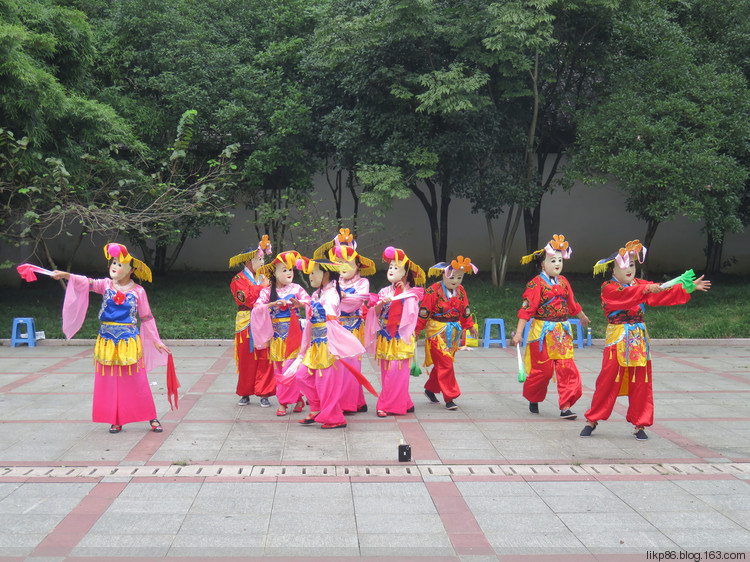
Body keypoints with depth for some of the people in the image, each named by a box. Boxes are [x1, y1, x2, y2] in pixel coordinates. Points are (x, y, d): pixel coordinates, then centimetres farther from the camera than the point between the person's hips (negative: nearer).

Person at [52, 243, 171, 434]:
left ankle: (152, 418, 10)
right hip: (107, 340, 3)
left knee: (137, 382, 1)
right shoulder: (106, 285, 3)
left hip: (129, 340, -2)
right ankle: (116, 421, 16)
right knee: (110, 382, 6)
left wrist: (156, 341, 3)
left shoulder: (138, 291, -2)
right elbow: (87, 283, -13)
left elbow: (146, 317, 3)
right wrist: (65, 275, -30)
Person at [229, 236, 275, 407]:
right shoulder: (238, 280, 0)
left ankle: (263, 393, 4)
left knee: (265, 359, -2)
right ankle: (245, 394, 13)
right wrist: (262, 287, -10)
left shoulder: (262, 277, 16)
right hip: (247, 326, -4)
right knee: (247, 360, 1)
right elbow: (248, 299, -15)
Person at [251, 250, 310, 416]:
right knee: (278, 369, 3)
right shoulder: (267, 291, 5)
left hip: (292, 333, -2)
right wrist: (272, 304, -23)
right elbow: (257, 306, -8)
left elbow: (310, 302, -6)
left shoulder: (296, 289, 4)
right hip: (275, 335, 2)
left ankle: (284, 402, 2)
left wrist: (300, 304, -26)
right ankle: (298, 399, 13)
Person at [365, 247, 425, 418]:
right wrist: (381, 303, -12)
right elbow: (376, 312, 7)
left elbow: (411, 311, -14)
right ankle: (404, 403, 13)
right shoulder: (384, 291, 13)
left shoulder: (410, 292, 1)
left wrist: (405, 292, -12)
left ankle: (388, 405, -4)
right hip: (385, 336, 5)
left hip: (400, 336, -5)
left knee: (396, 370, -10)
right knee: (386, 370, 4)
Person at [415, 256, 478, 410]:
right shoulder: (433, 291, -15)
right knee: (445, 364, -9)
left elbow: (465, 311, 18)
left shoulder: (460, 291, 4)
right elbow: (423, 312, -9)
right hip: (437, 332, -6)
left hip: (453, 333, 6)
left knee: (442, 364, 14)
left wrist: (469, 326, 27)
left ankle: (430, 389, 33)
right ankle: (449, 398, -4)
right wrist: (417, 329, -3)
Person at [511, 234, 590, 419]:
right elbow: (527, 308, -14)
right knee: (542, 369, 3)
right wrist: (519, 333, -20)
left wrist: (582, 317, 42)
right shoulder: (536, 284, -9)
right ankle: (533, 400, 29)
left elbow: (572, 303, 27)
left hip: (562, 332, 5)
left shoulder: (563, 282, 10)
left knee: (567, 368, -4)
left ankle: (565, 406, 0)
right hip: (542, 332, -5)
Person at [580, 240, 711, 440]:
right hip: (617, 339, -5)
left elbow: (665, 294, 5)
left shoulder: (640, 284, 12)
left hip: (639, 339, 5)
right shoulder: (608, 288, -6)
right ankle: (592, 420, 10)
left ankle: (639, 424, 14)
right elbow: (626, 295, -26)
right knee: (608, 380, -3)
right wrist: (647, 289, -38)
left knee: (641, 382, 5)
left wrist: (689, 287, -5)